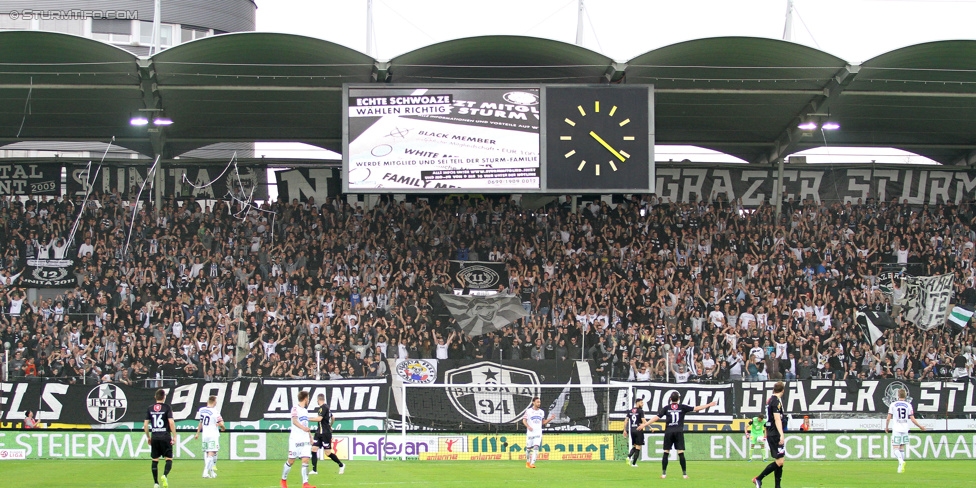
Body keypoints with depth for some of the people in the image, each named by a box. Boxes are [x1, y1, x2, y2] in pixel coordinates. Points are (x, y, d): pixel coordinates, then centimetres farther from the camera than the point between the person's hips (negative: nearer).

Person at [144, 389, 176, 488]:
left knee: (155, 460, 9)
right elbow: (171, 422, -12)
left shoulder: (150, 408, 6)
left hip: (154, 437, 3)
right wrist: (174, 436, -6)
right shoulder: (167, 407, -4)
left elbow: (145, 425, 6)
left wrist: (148, 437, 17)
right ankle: (164, 475, -23)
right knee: (169, 459, 3)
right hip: (165, 437, -3)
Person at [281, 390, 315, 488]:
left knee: (305, 460, -7)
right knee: (291, 461, 3)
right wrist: (303, 428, -41)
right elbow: (294, 421, -24)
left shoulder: (305, 410, 18)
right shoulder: (295, 408, -7)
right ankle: (283, 479, 23)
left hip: (305, 440, 6)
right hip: (295, 439, -6)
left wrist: (310, 436, 28)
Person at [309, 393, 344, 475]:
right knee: (314, 449, -1)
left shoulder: (323, 408, -15)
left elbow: (319, 418, -26)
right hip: (319, 432, 9)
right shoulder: (326, 407, 14)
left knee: (328, 453, -2)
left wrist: (308, 419, -19)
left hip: (325, 433, -9)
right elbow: (333, 418, 26)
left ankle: (341, 465, 17)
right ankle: (314, 470, -2)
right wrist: (330, 426, 40)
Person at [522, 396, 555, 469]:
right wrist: (528, 426, -24)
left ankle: (532, 463, -19)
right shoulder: (528, 411, -1)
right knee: (529, 448, 5)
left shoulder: (542, 412, 11)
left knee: (536, 447, -14)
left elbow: (543, 422, 18)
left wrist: (550, 418, 3)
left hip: (538, 433, 2)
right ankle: (528, 462, 26)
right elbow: (524, 420, -6)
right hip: (530, 433, -2)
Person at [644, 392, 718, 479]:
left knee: (666, 453, 4)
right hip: (679, 432, -1)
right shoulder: (682, 407, 2)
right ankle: (684, 473, -1)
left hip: (668, 432, 1)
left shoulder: (667, 408, 4)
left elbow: (656, 417, 0)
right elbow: (696, 408, 1)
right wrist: (709, 405, 7)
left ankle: (663, 473, 2)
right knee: (681, 453, -1)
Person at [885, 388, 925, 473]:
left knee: (895, 449, -4)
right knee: (902, 448, 14)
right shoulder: (908, 405, 2)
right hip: (905, 430, 3)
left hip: (897, 430, -3)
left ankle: (901, 461, -31)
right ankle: (900, 466, 12)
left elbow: (888, 418, -1)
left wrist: (886, 427, 16)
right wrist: (920, 426, 13)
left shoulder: (893, 405, -2)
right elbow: (912, 419, 0)